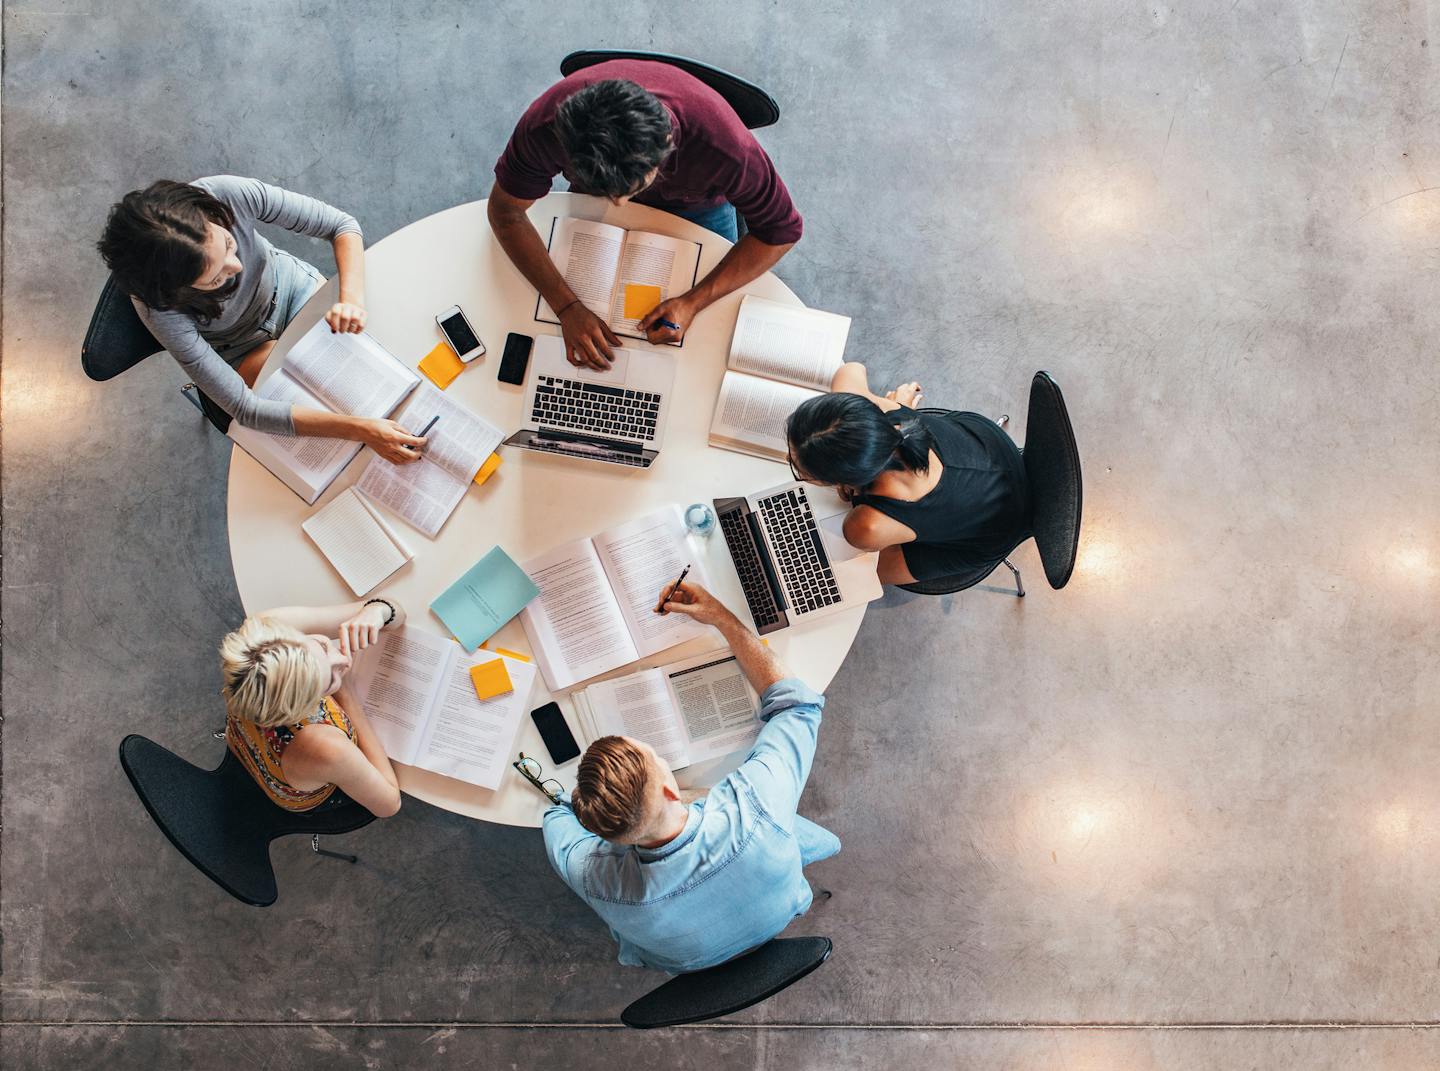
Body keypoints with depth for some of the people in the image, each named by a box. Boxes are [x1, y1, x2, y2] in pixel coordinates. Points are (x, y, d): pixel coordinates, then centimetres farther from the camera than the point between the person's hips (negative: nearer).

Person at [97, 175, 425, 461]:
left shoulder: (229, 194, -37)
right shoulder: (161, 310, -40)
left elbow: (341, 224, -24)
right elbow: (245, 409, -37)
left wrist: (353, 298, -43)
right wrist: (359, 429, -45)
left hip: (287, 283, 3)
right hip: (242, 348, -2)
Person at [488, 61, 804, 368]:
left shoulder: (723, 144, -46)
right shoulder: (545, 126, -42)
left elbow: (782, 230, -30)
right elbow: (505, 212, -26)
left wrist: (693, 301, -39)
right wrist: (567, 307, -38)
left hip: (696, 205, -1)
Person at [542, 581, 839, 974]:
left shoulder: (596, 879, -43)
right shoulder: (754, 808, -47)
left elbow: (559, 815, -15)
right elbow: (797, 703, -27)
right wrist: (721, 617, -24)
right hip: (777, 922, 0)